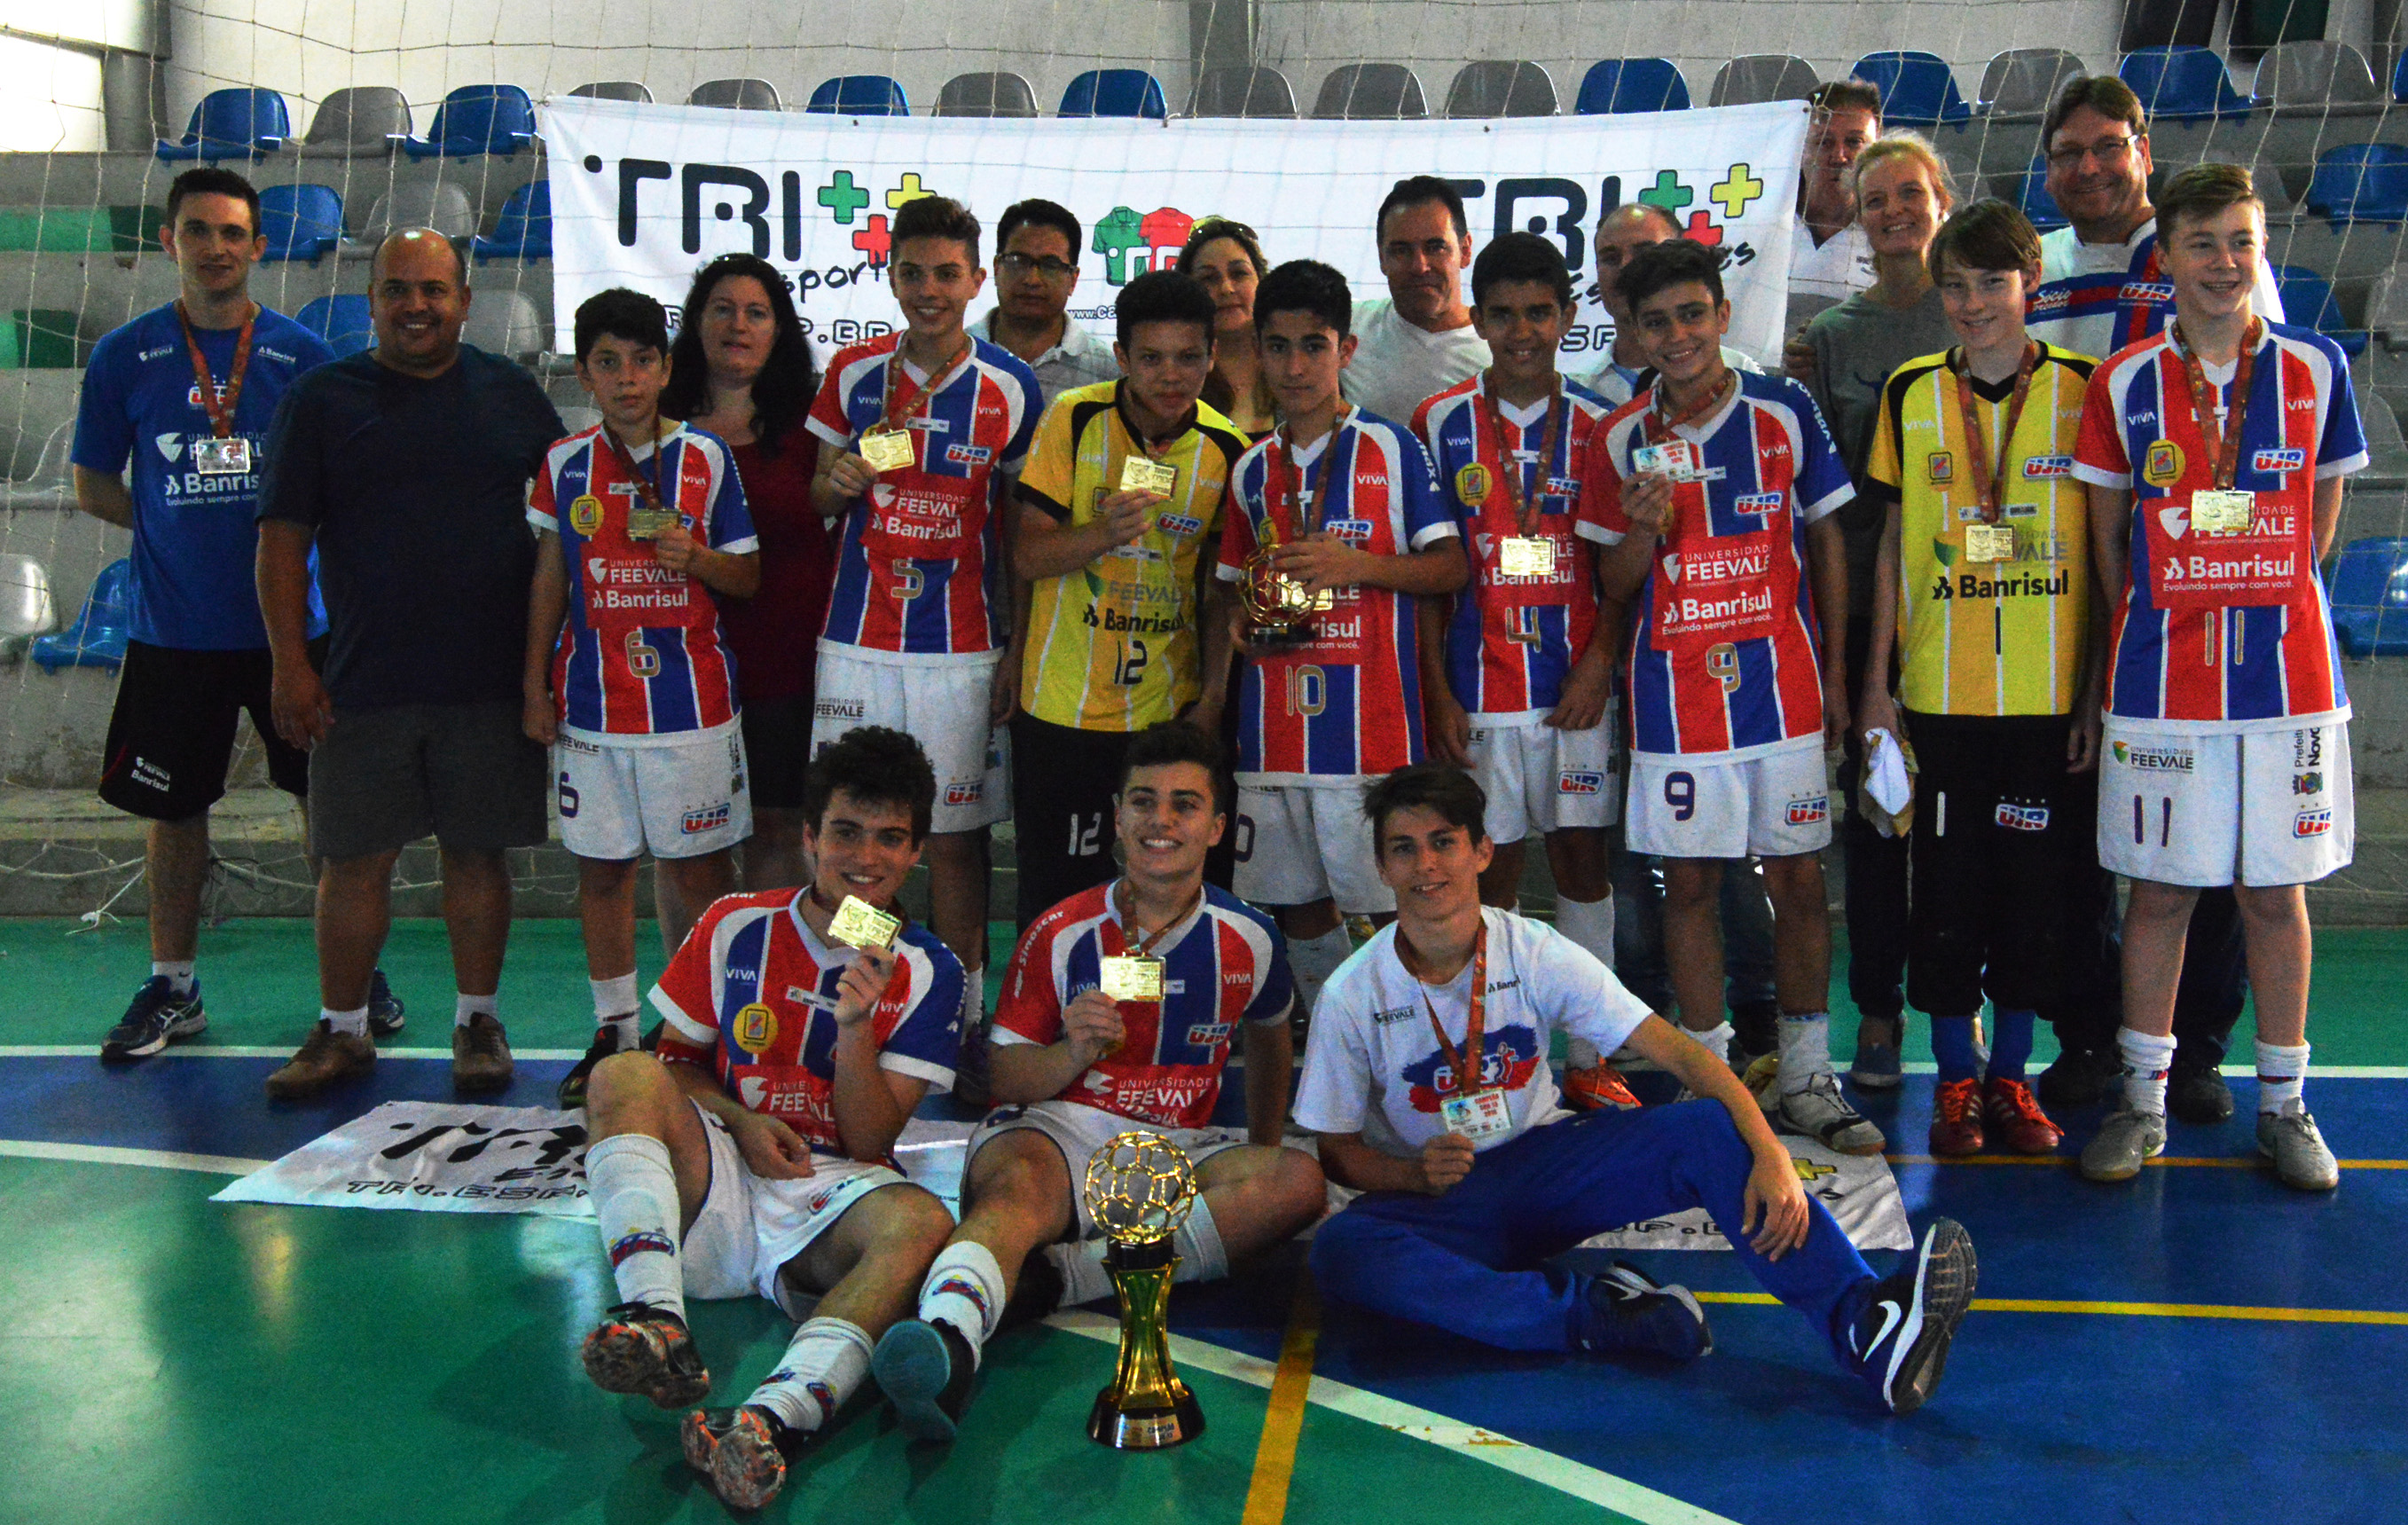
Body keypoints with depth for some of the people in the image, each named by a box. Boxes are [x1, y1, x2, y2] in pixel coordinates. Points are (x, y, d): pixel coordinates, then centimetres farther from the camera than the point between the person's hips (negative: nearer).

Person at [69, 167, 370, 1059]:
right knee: (173, 809, 9)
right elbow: (95, 490, 7)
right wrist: (179, 528, -1)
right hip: (174, 629, 0)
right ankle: (173, 988, 23)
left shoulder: (303, 354, 1)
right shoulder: (125, 356, 1)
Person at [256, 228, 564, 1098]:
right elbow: (283, 538, 2)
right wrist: (290, 665, -6)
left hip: (491, 680, 1)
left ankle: (478, 1021, 19)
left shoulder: (510, 394, 8)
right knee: (355, 860, 4)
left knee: (477, 853, 7)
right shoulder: (321, 400, 4)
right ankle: (341, 1029, 17)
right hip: (362, 683, 0)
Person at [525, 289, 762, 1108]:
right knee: (600, 869, 9)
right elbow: (548, 581, 11)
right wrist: (535, 689, 8)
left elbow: (748, 577, 4)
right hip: (591, 703, 2)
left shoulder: (707, 459, 0)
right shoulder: (563, 464, 5)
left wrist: (695, 557, -17)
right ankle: (614, 1031, 21)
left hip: (690, 700, -2)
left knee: (700, 868, 3)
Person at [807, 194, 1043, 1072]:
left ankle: (961, 1018, 15)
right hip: (857, 638, 2)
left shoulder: (1010, 387, -1)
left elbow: (1021, 530, 3)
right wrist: (838, 483, -9)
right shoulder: (854, 373, 5)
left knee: (954, 834, 3)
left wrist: (1019, 648, -3)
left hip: (963, 646, -2)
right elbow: (821, 495, 15)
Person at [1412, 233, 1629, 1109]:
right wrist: (1437, 693, -4)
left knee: (1582, 856, 4)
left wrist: (1598, 664, -8)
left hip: (1576, 684, 1)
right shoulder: (1441, 425, 2)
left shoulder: (1597, 427, 5)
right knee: (1491, 865, 4)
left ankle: (1587, 1056, 14)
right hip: (1479, 685, -1)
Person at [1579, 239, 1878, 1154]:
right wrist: (1642, 530, -14)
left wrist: (1835, 673, 4)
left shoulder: (1786, 411, 1)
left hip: (1782, 684, 0)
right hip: (1674, 693, 1)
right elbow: (1613, 588, 8)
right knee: (1688, 881, 5)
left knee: (1798, 878, 4)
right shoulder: (1621, 440, 3)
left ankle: (1805, 1080, 16)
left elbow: (1827, 540, 7)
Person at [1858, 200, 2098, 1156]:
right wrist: (1875, 681, 4)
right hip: (1937, 690, 1)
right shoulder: (1911, 394, 5)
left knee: (2036, 886, 6)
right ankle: (1956, 1078, 19)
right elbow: (1894, 544, 8)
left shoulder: (2081, 389, 1)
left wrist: (2100, 694, -1)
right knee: (1947, 888, 5)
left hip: (2050, 694, -1)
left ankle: (2011, 1075, 21)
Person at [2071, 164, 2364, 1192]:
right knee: (2158, 890, 6)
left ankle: (2283, 1106, 20)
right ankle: (2143, 1100, 18)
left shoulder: (2315, 367, 2)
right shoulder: (2124, 383, 1)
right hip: (2160, 678, 0)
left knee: (2276, 891, 7)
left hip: (2286, 671, 1)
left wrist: (2255, 606, 8)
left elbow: (2318, 518, 10)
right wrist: (2157, 620, 7)